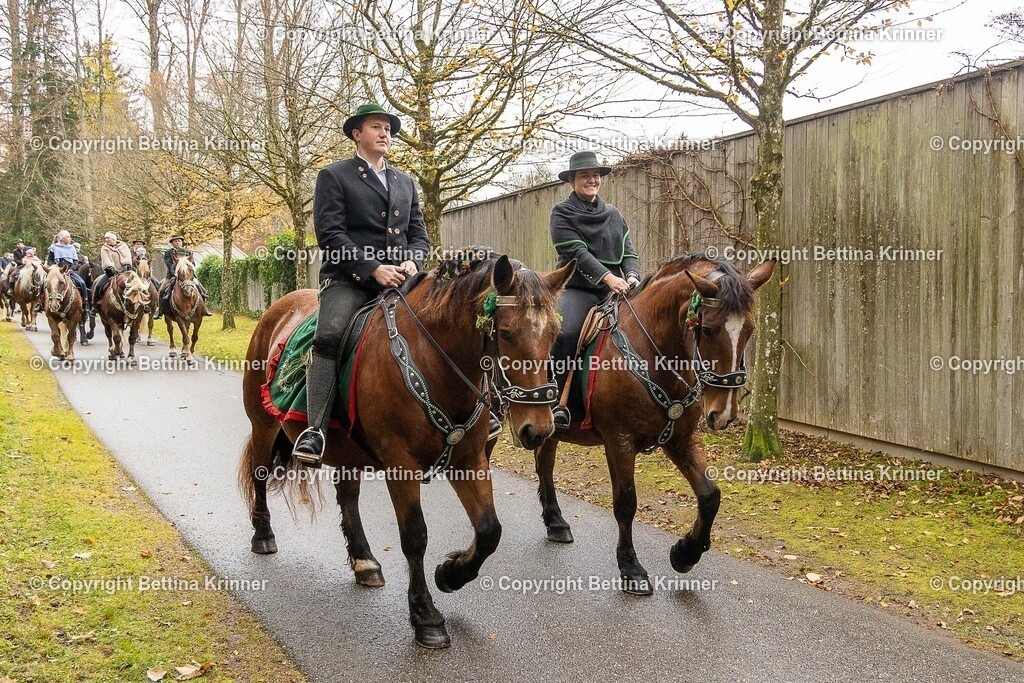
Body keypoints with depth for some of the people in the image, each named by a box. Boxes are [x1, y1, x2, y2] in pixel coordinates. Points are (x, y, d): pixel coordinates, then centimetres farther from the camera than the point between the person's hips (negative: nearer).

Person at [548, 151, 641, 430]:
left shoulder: (614, 215, 19)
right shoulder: (562, 213, 3)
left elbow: (629, 251, 13)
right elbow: (576, 251, -10)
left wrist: (632, 276, -10)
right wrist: (607, 277, -23)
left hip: (615, 290, 5)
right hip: (577, 289, -5)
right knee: (565, 332, -33)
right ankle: (557, 402, -31)